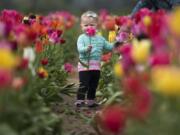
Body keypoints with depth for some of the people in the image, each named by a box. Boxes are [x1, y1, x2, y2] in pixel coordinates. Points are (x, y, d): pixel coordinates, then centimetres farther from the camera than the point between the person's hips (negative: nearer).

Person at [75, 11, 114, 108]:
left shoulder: (100, 38, 11)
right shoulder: (82, 38, -6)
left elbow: (108, 46, 18)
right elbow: (80, 48, -22)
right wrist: (86, 49, -42)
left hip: (96, 66, 6)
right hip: (84, 66, -6)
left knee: (93, 85, 14)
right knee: (84, 85, -9)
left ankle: (90, 101, 26)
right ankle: (79, 101, -3)